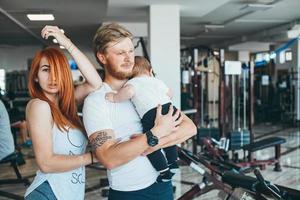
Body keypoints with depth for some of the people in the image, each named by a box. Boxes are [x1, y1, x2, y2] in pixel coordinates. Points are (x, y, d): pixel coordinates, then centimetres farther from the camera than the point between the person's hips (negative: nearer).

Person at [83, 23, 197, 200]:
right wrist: (155, 134, -23)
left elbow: (190, 128, -4)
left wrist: (156, 144, -18)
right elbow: (109, 159, -23)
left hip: (163, 184, 5)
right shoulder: (95, 100, -11)